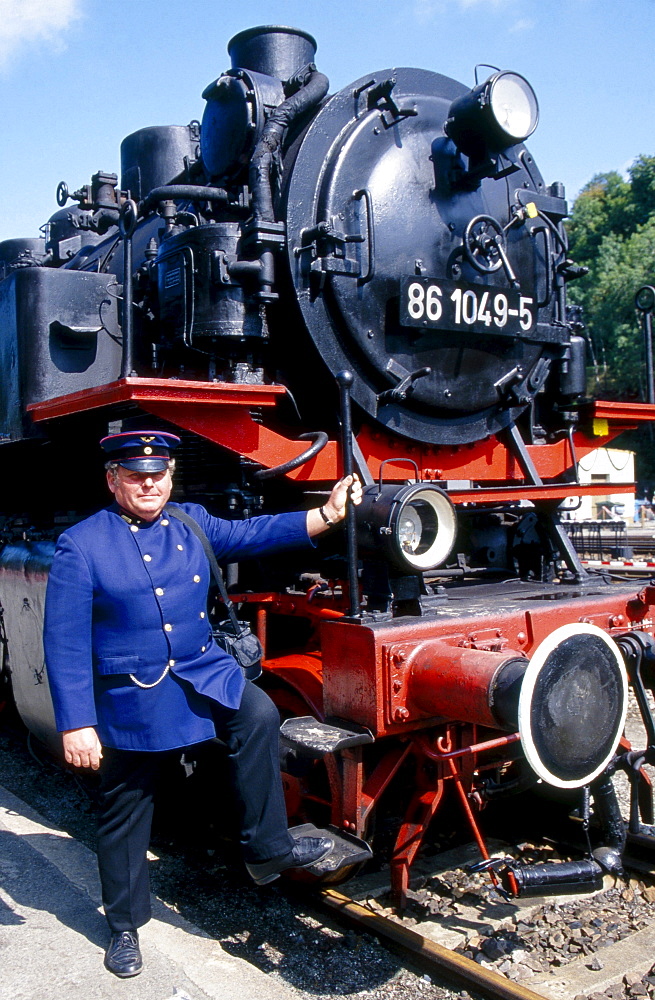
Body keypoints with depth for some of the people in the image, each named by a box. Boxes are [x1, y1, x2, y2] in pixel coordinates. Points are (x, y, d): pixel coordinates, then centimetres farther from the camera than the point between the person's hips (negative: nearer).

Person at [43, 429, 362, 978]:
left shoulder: (193, 522, 4)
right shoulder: (81, 546, -11)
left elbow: (252, 534, -1)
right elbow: (65, 644, -12)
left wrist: (327, 514, -13)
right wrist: (76, 725, -16)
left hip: (203, 673, 4)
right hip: (130, 698, -3)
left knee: (259, 715, -23)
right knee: (124, 813, 10)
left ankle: (267, 848, -6)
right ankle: (125, 926, 33)